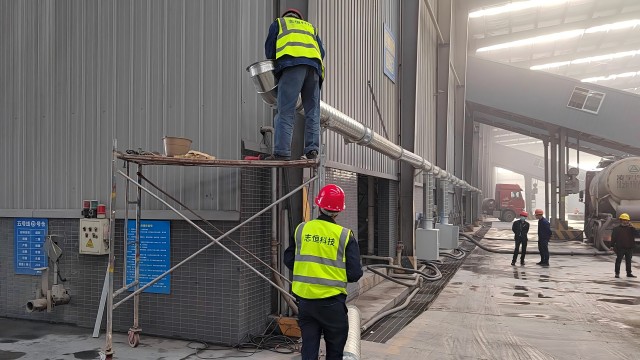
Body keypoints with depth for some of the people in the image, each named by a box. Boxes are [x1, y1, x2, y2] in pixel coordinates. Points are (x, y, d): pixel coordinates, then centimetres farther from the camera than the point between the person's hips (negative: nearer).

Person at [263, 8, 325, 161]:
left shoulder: (278, 23, 28)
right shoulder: (311, 27, 36)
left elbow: (269, 48, 20)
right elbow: (322, 52, 22)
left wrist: (274, 66, 33)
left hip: (291, 64, -3)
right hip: (314, 66, 4)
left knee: (286, 112, -10)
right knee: (312, 112, 3)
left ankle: (282, 152, -17)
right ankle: (312, 150, -5)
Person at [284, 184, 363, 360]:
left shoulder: (301, 229, -2)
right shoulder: (345, 235, -11)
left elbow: (288, 260, 6)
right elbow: (354, 274, -10)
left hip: (305, 299, 3)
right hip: (332, 302, -3)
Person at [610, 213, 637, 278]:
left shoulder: (630, 228, 10)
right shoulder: (616, 229, 0)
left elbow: (634, 234, -6)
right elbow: (613, 238, -3)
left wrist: (631, 227, -11)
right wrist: (612, 246, -8)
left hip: (629, 248, 4)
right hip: (620, 248, -4)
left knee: (628, 261, 12)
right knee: (618, 260, 0)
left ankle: (629, 273, 21)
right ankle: (617, 273, 5)